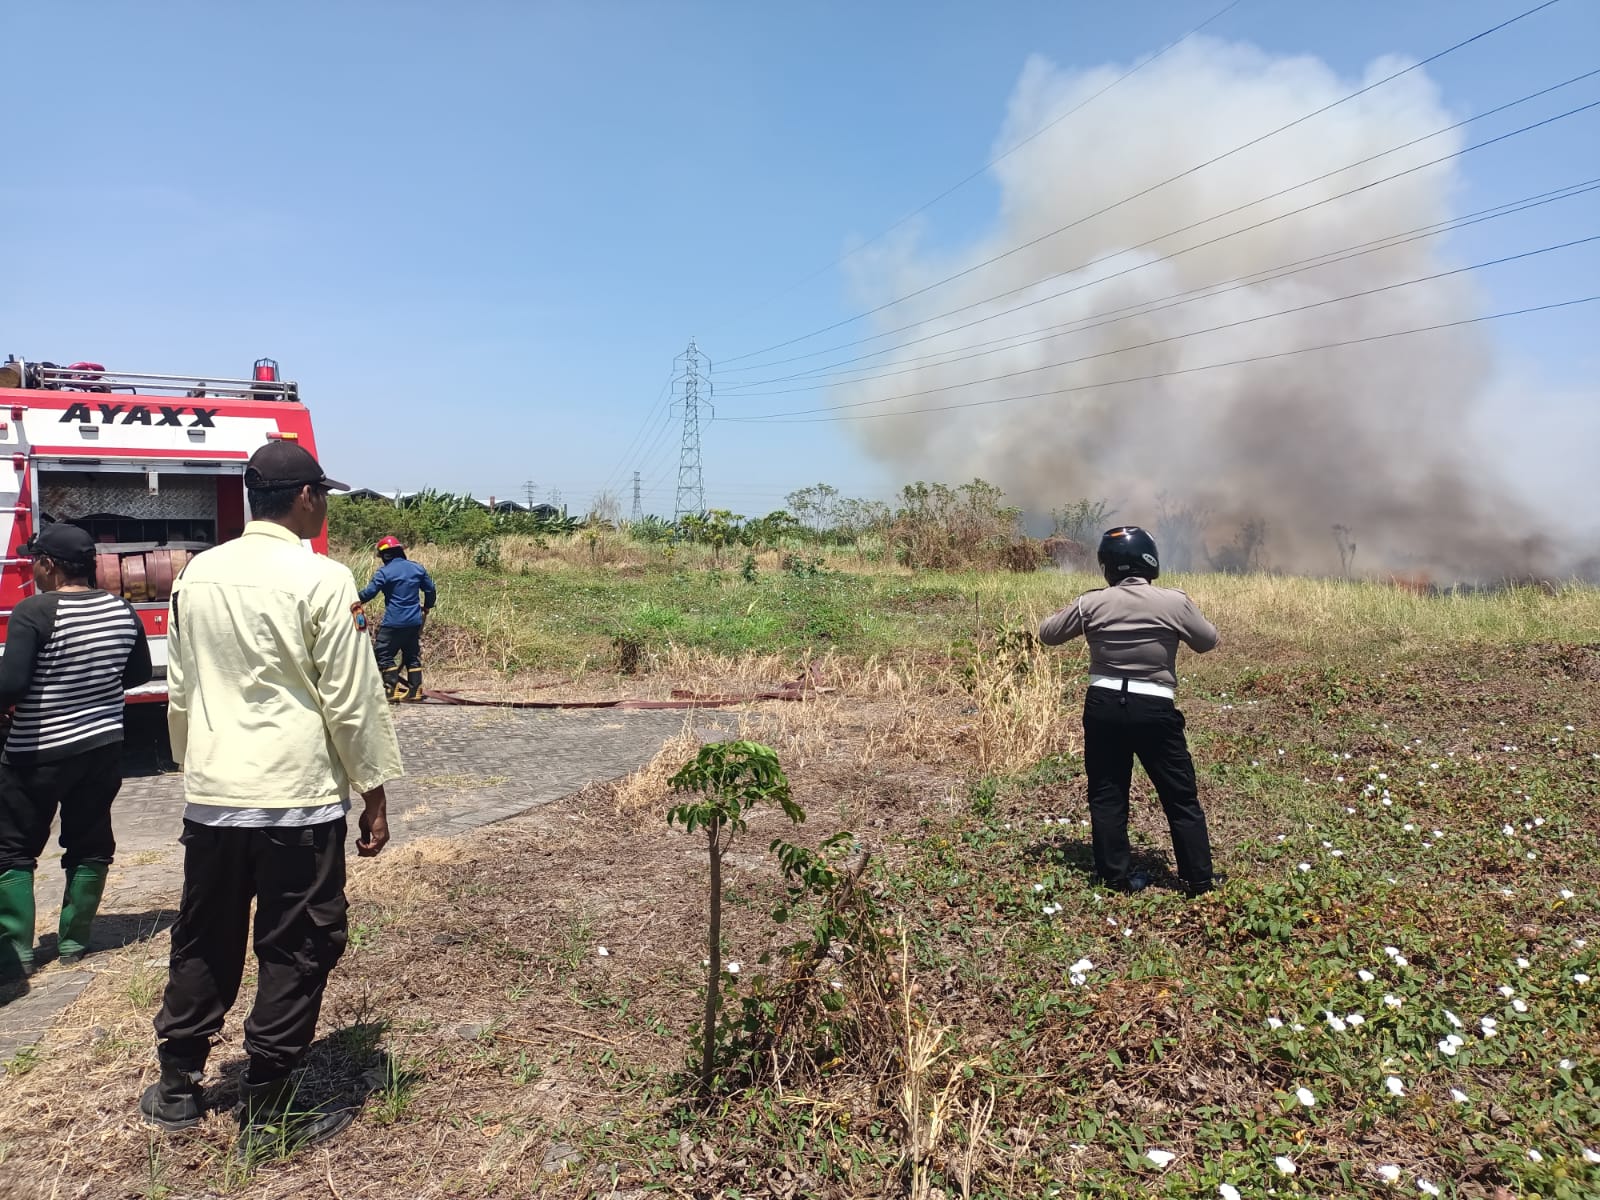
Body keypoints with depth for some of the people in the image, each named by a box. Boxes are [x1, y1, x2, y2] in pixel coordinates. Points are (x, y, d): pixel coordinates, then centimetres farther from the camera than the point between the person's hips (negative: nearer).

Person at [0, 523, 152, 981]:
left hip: (37, 753, -5)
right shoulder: (121, 610, -1)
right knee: (89, 846, 13)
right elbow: (139, 675, 11)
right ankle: (74, 942, 20)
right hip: (103, 748, 5)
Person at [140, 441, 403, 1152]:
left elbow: (178, 692, 12)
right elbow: (351, 700, -11)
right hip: (297, 798, -6)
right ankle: (266, 1112, 16)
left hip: (210, 796, 6)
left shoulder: (198, 575, 5)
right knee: (295, 953, 7)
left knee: (204, 943, 20)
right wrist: (374, 791, -2)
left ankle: (176, 1088, 34)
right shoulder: (322, 581, -12)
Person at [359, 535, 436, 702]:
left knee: (384, 655, 2)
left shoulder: (384, 572, -10)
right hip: (414, 621, 6)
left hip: (393, 622, -6)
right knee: (412, 656, 13)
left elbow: (368, 593, -12)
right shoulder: (417, 568, 7)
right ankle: (415, 690, 11)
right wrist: (427, 607, 31)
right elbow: (430, 590, 14)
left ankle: (394, 689, -6)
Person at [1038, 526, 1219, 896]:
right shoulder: (1173, 601, -8)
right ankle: (1198, 880, 16)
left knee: (1106, 794, 13)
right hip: (1154, 710, -1)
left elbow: (1047, 633, 10)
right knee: (1181, 797, 11)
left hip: (1103, 706, 2)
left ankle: (1115, 876, 17)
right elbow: (1207, 641, 9)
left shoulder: (1091, 603, -4)